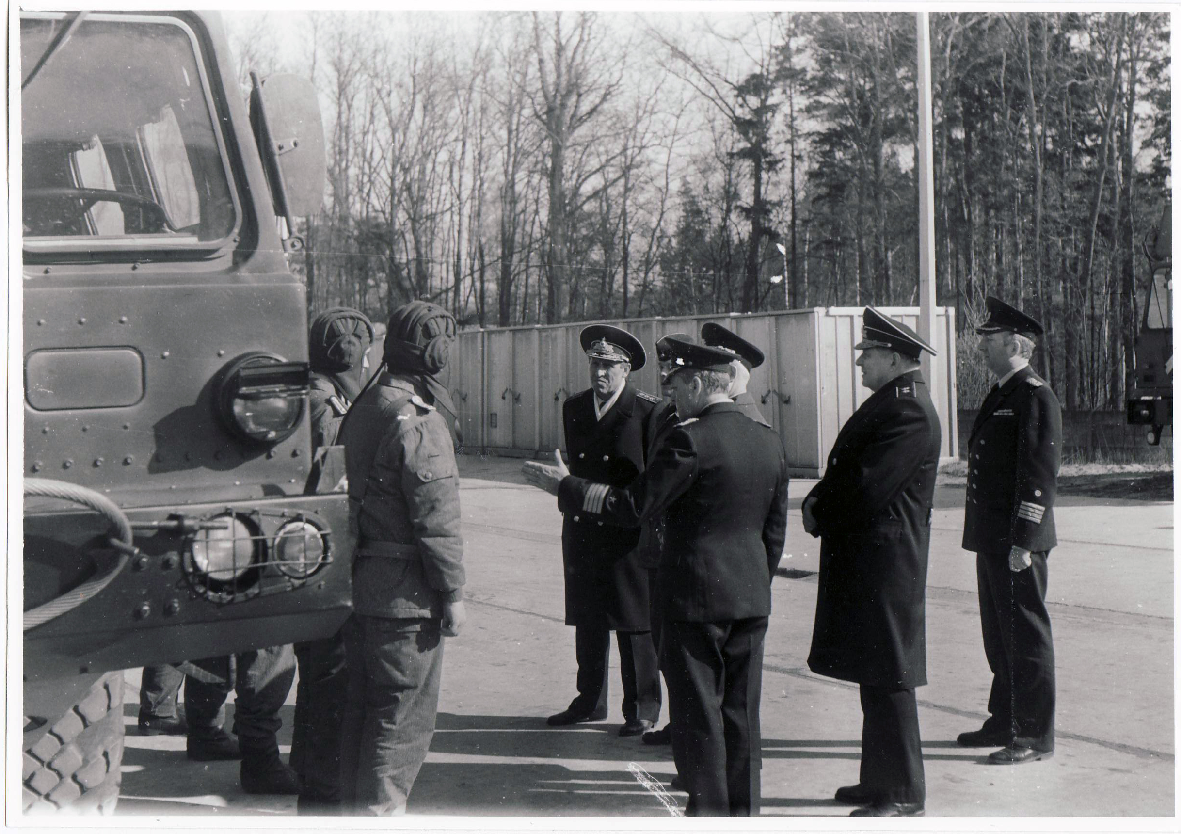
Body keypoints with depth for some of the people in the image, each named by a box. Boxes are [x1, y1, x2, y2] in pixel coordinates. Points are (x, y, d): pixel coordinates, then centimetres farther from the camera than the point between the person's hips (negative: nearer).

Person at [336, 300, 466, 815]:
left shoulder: (361, 410, 10)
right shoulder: (419, 422, -18)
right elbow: (437, 518, -19)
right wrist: (453, 593, -14)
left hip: (360, 581, 9)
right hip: (406, 592, -9)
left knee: (363, 704, 17)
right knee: (404, 714, 0)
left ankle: (355, 808, 26)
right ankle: (381, 811, 4)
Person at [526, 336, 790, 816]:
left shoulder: (691, 439, -15)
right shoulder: (769, 442, 7)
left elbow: (634, 507, -14)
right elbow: (774, 531, 12)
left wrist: (566, 487, -5)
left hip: (696, 594, -7)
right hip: (752, 596, 7)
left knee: (699, 713, 3)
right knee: (741, 712, 13)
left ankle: (709, 808, 7)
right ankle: (744, 809, 19)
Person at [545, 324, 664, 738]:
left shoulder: (648, 410, -5)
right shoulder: (573, 408, 11)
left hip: (629, 535, -5)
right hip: (582, 531, 5)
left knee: (635, 624, 1)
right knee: (588, 622, 13)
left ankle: (641, 708, 11)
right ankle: (590, 700, 25)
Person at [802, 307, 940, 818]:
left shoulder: (909, 412, -17)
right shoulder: (887, 403, 16)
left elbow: (867, 488, -22)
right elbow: (847, 473, 18)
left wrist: (818, 513, -7)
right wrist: (819, 503, 0)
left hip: (885, 562, -10)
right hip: (863, 560, 10)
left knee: (888, 679, -5)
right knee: (875, 677, 16)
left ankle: (904, 793, 2)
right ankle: (880, 779, 25)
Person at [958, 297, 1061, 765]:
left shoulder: (1036, 398, -14)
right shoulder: (1000, 396, 16)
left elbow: (1040, 476, -19)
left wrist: (1024, 542, -21)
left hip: (1018, 543, -10)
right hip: (991, 540, 10)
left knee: (1027, 637, -2)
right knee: (999, 635, 17)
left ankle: (1035, 737, 5)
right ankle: (1005, 722, 28)